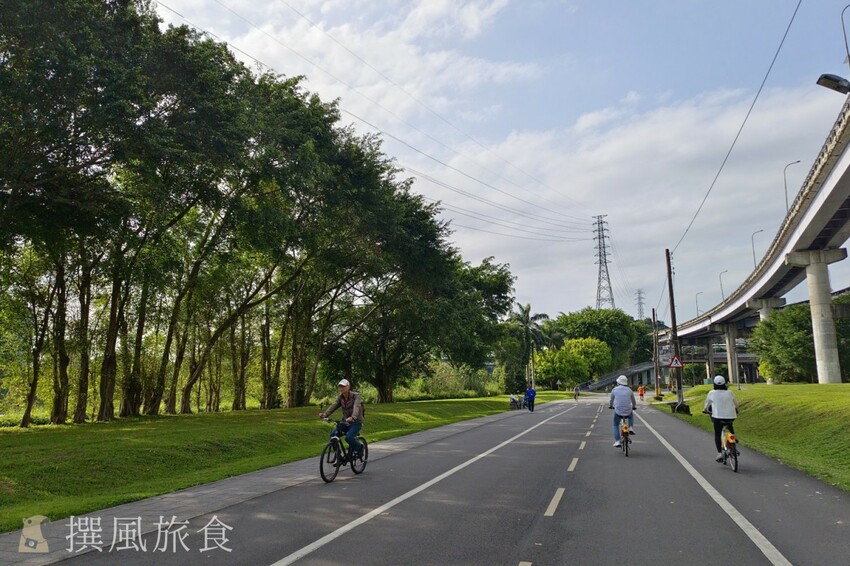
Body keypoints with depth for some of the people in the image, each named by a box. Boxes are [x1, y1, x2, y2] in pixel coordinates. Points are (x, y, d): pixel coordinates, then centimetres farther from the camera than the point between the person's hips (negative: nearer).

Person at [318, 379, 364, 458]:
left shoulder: (356, 396, -15)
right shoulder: (340, 397, 2)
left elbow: (356, 407, -33)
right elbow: (334, 405, -13)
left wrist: (353, 417, -53)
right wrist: (325, 414, -33)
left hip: (356, 422, -6)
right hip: (345, 422, 6)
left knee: (348, 438, -29)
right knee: (333, 435, -14)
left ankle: (359, 447, 1)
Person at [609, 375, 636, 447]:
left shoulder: (614, 390, 1)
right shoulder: (629, 390, 4)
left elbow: (611, 400, 16)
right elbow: (633, 401, 19)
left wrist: (610, 406, 38)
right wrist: (634, 407, 41)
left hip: (618, 412, -1)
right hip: (628, 412, 1)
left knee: (616, 425, 22)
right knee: (631, 415, 38)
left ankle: (617, 441, 10)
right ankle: (631, 428, 20)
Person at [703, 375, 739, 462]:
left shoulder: (712, 393, -3)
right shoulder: (730, 393, 0)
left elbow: (707, 403, 12)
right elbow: (736, 403, 15)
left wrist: (706, 409, 32)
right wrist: (736, 409, 36)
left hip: (718, 417, -2)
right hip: (730, 417, 2)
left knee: (717, 435, 7)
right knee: (730, 427, 33)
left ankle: (719, 453, -3)